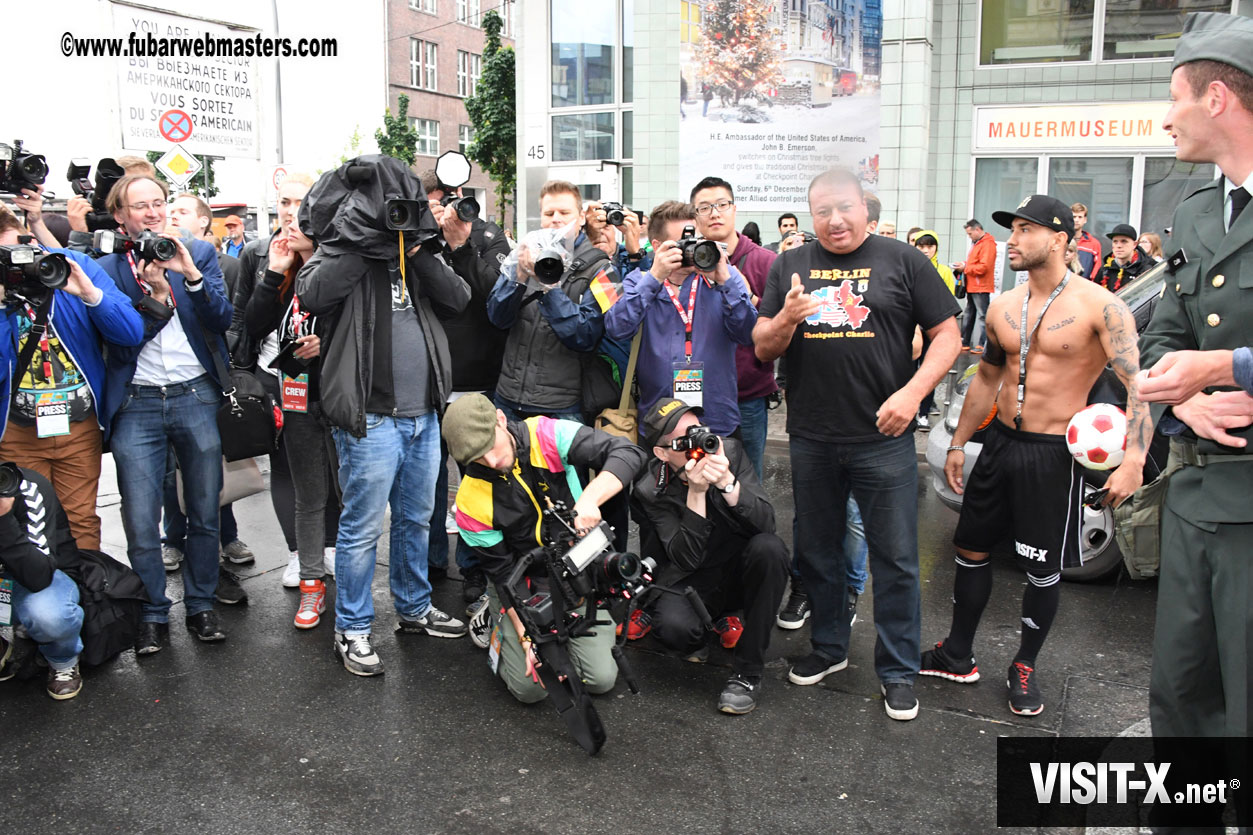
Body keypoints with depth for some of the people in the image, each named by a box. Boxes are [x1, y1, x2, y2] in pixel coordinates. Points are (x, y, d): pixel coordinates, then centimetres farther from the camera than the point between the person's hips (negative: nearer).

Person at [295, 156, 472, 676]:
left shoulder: (414, 250, 13)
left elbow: (459, 298, 1)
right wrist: (362, 241, -19)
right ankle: (352, 629, 16)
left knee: (416, 519, 18)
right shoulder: (344, 250, -2)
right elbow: (312, 296, -22)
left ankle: (414, 609, 35)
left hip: (424, 414, 6)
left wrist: (421, 254, -9)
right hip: (371, 418, -6)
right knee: (363, 527, 1)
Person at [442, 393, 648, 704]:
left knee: (601, 679, -7)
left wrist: (589, 499, -45)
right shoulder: (471, 503, -19)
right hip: (525, 586, 0)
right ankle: (497, 621, 19)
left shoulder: (548, 436, -21)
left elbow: (629, 453, -29)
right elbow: (504, 574, -11)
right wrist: (526, 635, -18)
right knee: (530, 687, -9)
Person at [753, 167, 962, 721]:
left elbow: (947, 335, 0)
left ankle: (898, 671, 19)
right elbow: (763, 349, 6)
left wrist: (912, 392, -14)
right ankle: (828, 648, 34)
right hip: (811, 440, 3)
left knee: (895, 558, 3)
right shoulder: (789, 267, 8)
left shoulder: (902, 261, 1)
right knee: (817, 550, 15)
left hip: (882, 438, -3)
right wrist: (786, 318, -15)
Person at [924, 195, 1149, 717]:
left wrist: (1133, 459, -28)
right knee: (970, 548, 11)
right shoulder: (1003, 308, 7)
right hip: (1000, 443, 6)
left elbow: (1138, 384, -16)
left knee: (1044, 569, 5)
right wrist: (958, 443, 18)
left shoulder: (1099, 306, -12)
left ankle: (1024, 667, 26)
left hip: (1054, 454, -6)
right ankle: (958, 656, 27)